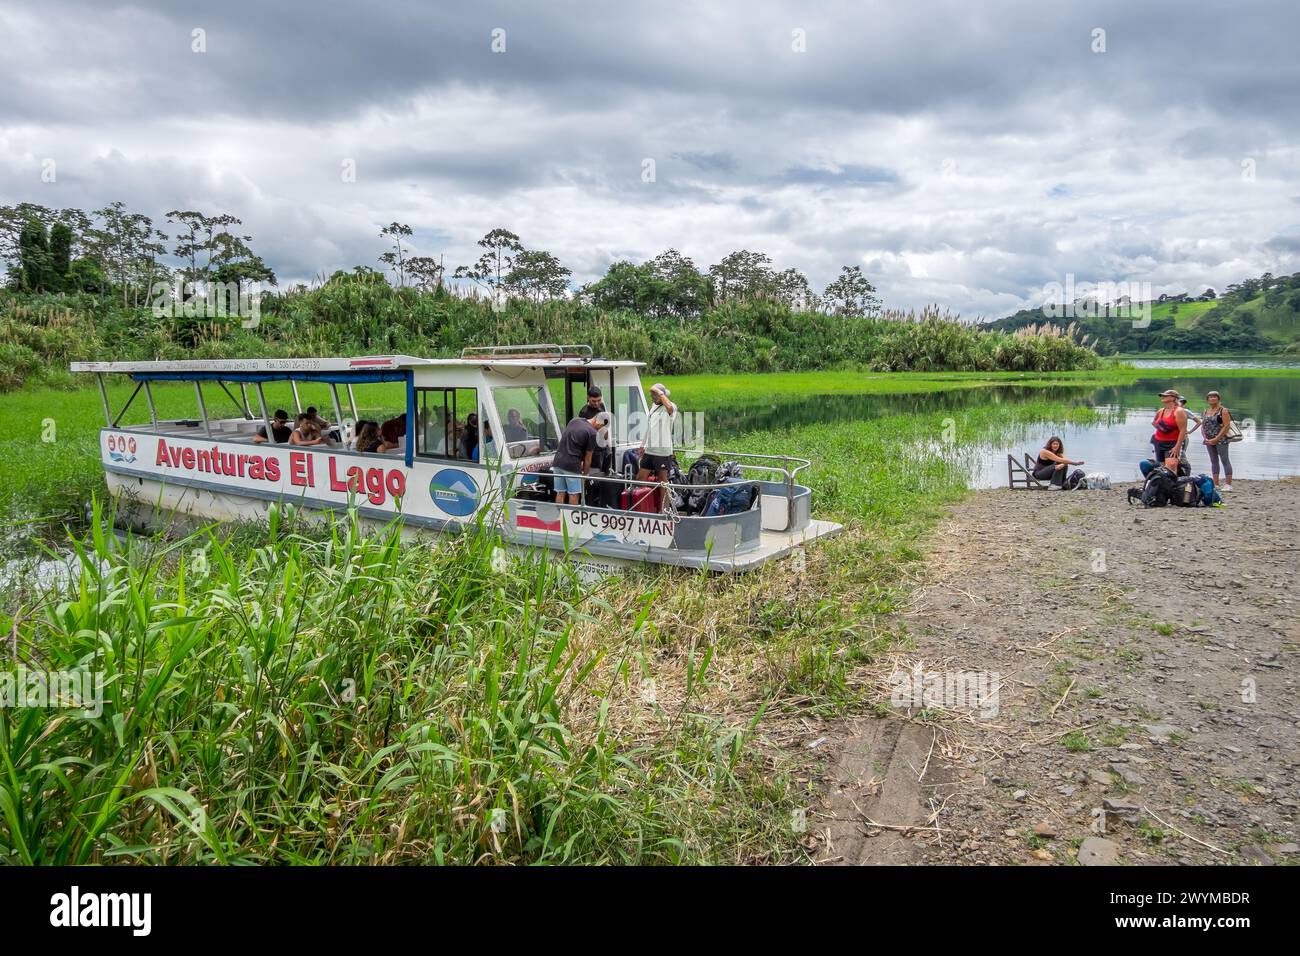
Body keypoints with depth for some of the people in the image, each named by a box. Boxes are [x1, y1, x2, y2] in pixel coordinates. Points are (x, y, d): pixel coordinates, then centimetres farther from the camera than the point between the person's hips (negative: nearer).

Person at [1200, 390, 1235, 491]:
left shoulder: (1223, 410, -4)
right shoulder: (1206, 412, 14)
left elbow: (1226, 426, -12)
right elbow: (1202, 426, 14)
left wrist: (1216, 439, -17)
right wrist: (1205, 438, -3)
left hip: (1221, 440, -6)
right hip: (1209, 440, 6)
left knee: (1225, 460, -6)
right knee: (1214, 461, 9)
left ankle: (1228, 485, -5)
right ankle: (1216, 485, 13)